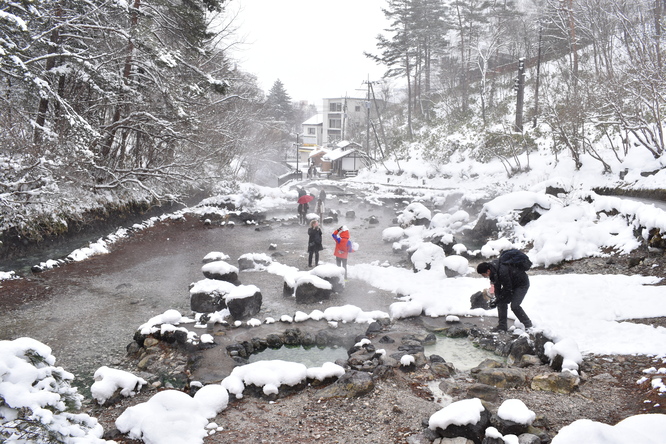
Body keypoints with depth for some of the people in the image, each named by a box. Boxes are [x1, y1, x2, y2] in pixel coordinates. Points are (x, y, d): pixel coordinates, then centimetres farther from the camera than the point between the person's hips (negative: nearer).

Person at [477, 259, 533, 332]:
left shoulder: (502, 272, -38)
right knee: (501, 302, 0)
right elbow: (497, 285, -1)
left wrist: (497, 301, -23)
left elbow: (507, 289, -29)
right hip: (511, 283, 9)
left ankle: (528, 325, 2)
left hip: (522, 284, -9)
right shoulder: (493, 268, -11)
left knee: (514, 306, -16)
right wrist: (497, 298, -11)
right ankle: (502, 326, 7)